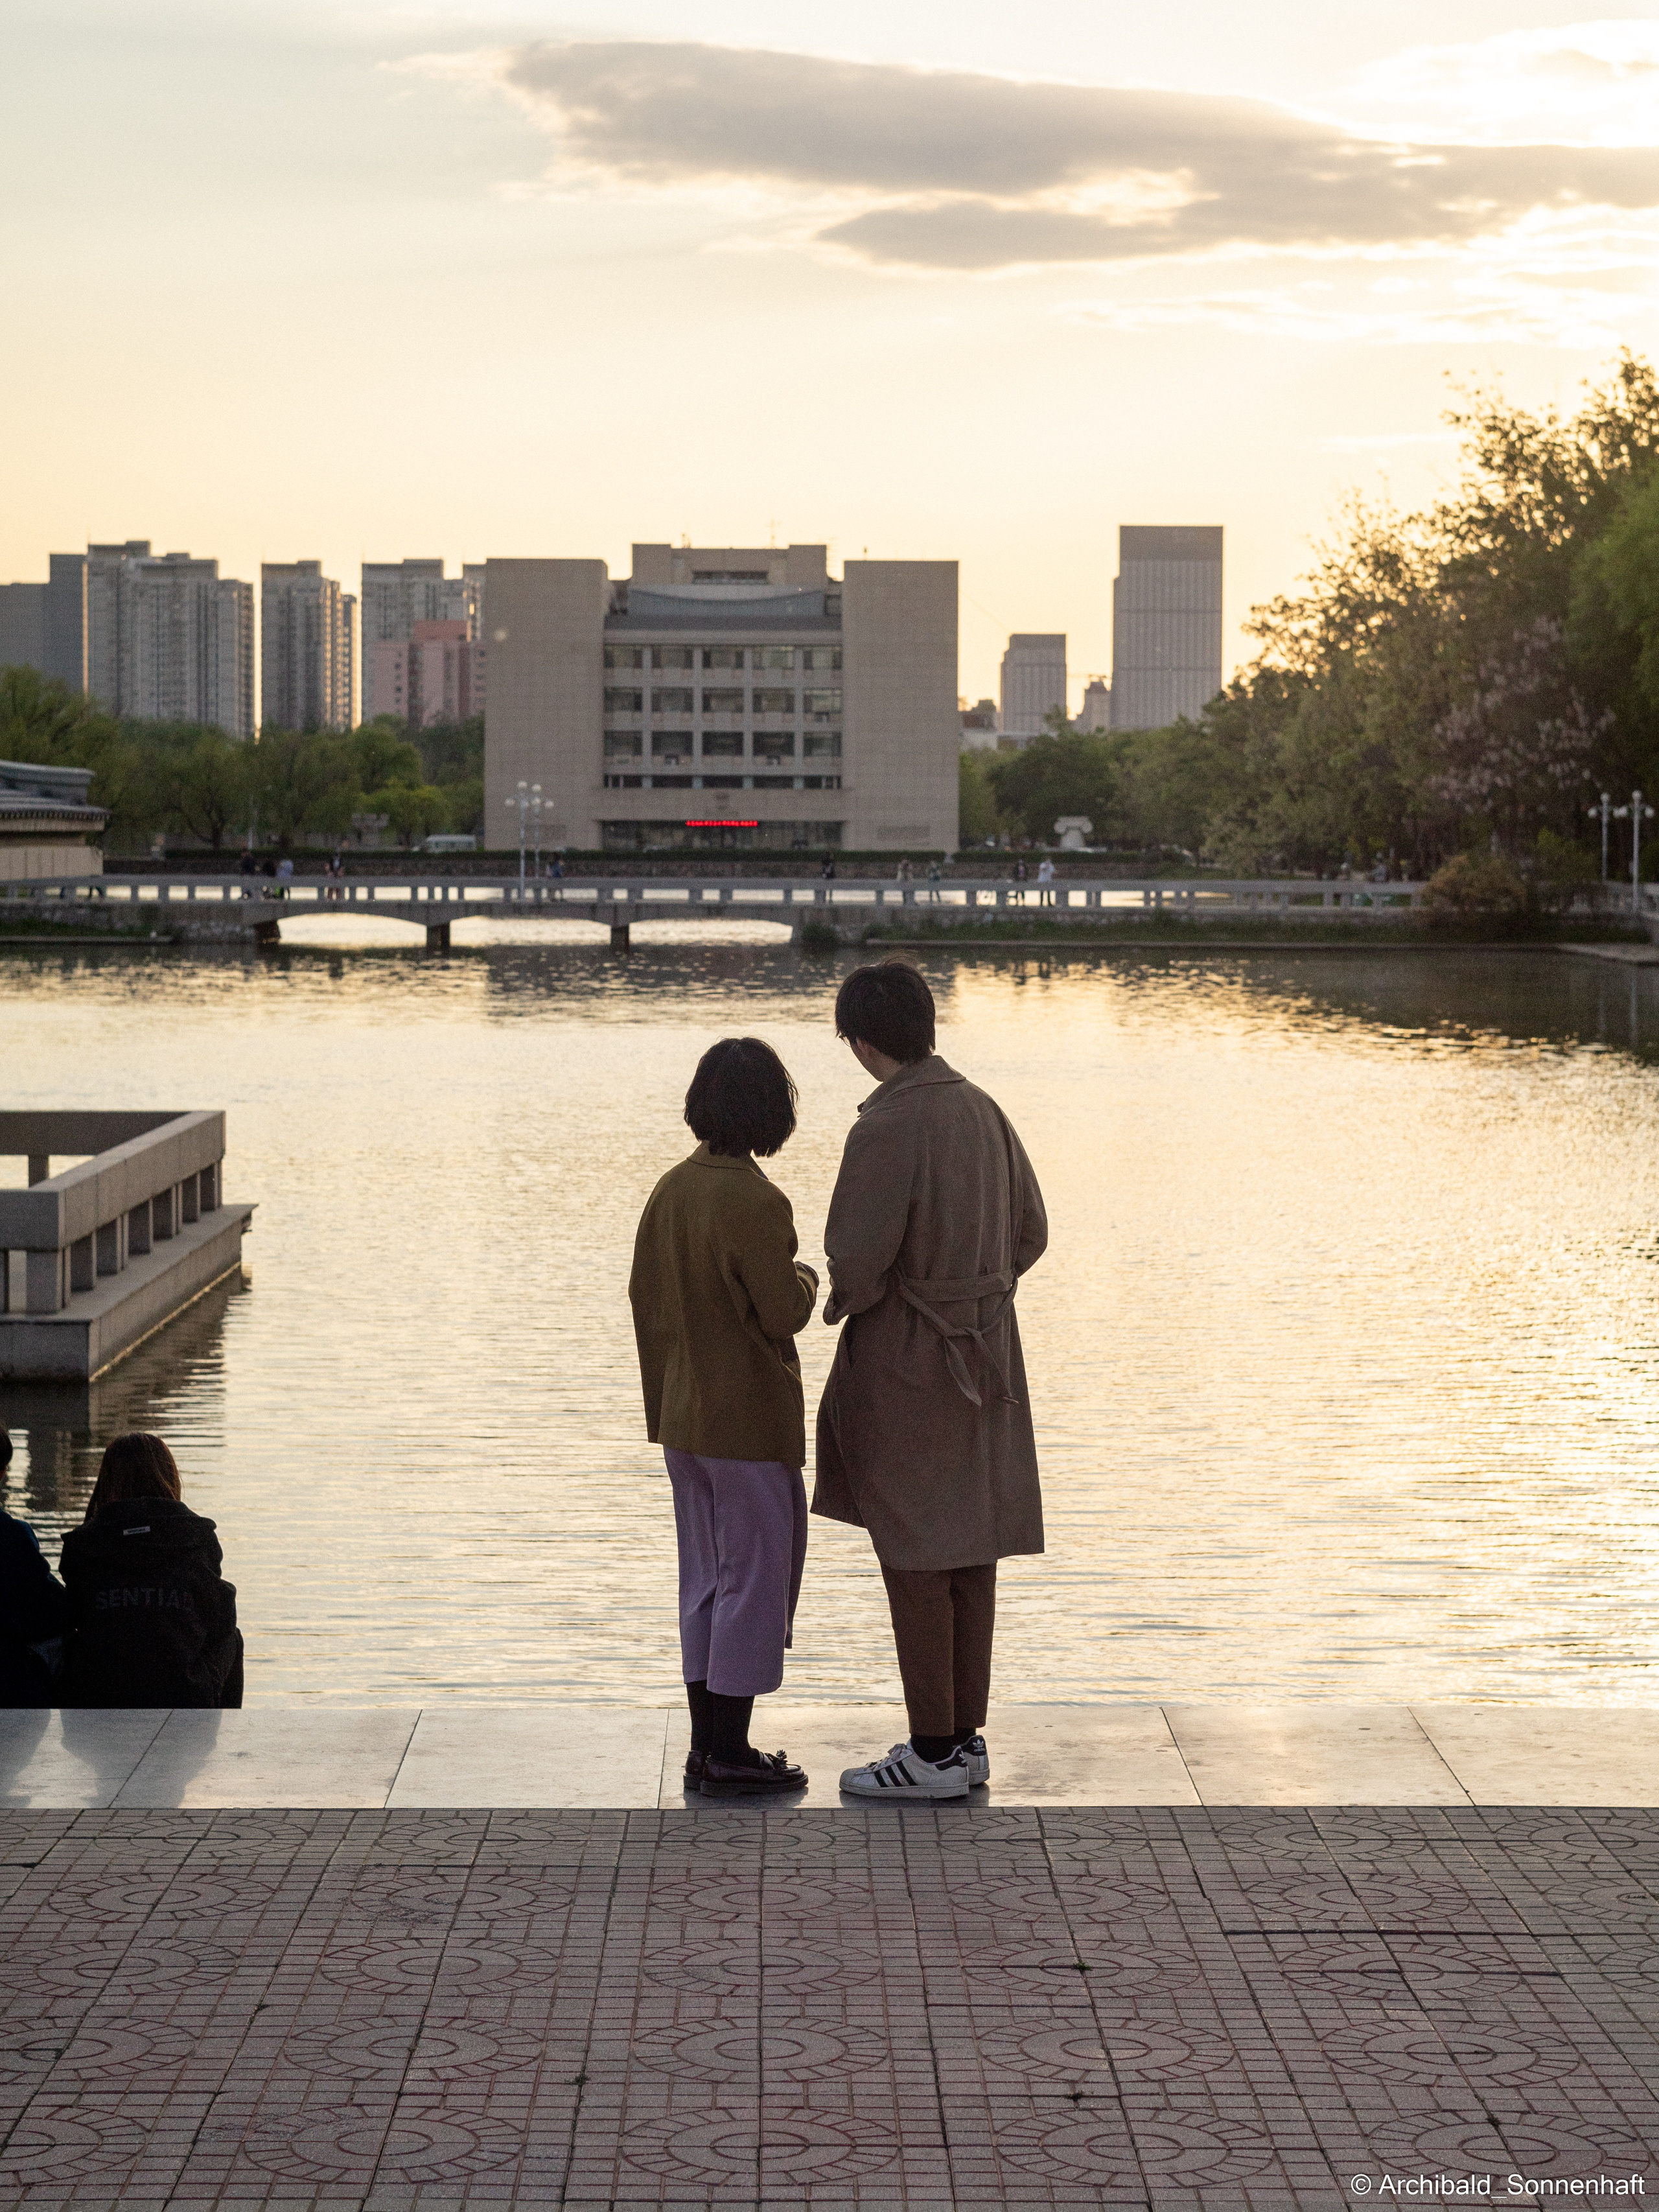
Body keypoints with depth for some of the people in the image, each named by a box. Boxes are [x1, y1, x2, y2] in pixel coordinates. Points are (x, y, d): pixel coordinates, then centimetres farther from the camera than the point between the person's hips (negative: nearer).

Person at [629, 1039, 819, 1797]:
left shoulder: (670, 1190, 3)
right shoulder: (755, 1203, -21)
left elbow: (644, 1297, 9)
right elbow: (784, 1314, -18)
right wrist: (806, 1279, 3)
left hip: (685, 1419, 8)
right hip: (751, 1421, -8)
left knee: (706, 1579, 14)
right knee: (757, 1577, 2)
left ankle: (706, 1745, 19)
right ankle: (730, 1754, 4)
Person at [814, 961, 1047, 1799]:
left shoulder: (886, 1128, -19)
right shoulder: (981, 1111, 5)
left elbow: (857, 1255, -20)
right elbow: (1029, 1233, 11)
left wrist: (848, 1302, 1)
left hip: (903, 1358, -8)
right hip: (983, 1350, 8)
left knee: (913, 1558, -1)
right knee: (968, 1554, 12)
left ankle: (934, 1752, 4)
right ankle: (966, 1738, 19)